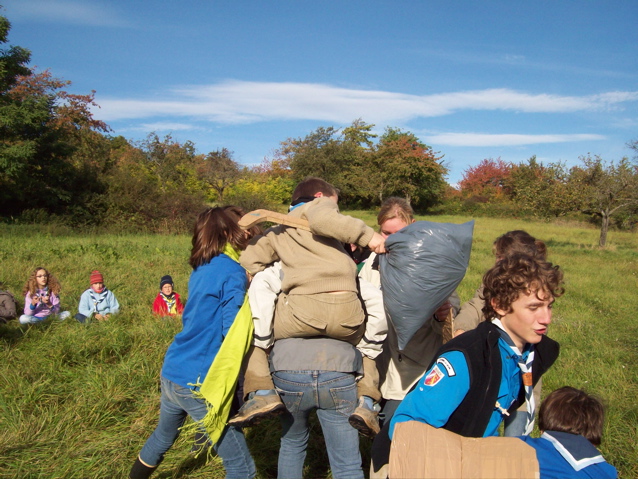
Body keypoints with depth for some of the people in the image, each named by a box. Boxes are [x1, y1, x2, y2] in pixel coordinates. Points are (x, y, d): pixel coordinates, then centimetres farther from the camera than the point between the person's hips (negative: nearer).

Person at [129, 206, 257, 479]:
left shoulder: (201, 270, 9)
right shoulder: (233, 272, -15)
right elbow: (232, 335, -21)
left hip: (170, 373, 9)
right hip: (199, 384, -9)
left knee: (162, 438, 33)